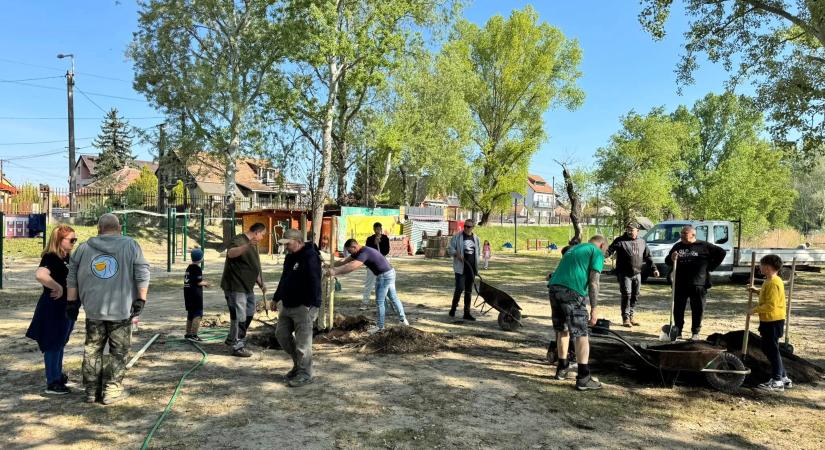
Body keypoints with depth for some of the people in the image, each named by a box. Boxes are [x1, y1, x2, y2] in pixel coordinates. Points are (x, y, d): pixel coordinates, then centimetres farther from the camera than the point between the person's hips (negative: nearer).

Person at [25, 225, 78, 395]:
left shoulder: (67, 258, 7)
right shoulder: (50, 258, -19)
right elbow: (40, 275, -39)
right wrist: (58, 288, -28)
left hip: (66, 308, 9)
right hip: (53, 308, -9)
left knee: (60, 343, 20)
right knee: (52, 344, 0)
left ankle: (58, 375, 35)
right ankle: (52, 384, 9)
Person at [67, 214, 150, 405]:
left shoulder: (83, 248, 8)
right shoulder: (131, 246, -1)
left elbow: (72, 278, 10)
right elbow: (142, 276, -6)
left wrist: (71, 302, 15)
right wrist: (141, 301, -2)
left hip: (93, 309, 3)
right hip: (121, 310, -3)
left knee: (92, 349, 15)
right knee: (119, 351, 7)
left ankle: (91, 390, 20)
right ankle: (112, 390, 8)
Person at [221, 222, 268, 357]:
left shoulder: (253, 245, 16)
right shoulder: (239, 240, -16)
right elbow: (230, 253, -39)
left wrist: (261, 283, 21)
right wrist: (248, 246, -52)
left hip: (247, 287, 10)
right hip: (235, 287, -10)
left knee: (249, 314, 19)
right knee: (239, 317, -4)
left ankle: (232, 340, 34)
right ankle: (237, 347, 7)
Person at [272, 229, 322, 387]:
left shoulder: (310, 257, -18)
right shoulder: (290, 257, 14)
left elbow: (314, 282, -24)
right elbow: (284, 279, 25)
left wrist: (309, 305, -27)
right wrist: (276, 298, 26)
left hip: (303, 307, -10)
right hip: (287, 305, 10)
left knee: (303, 341, -6)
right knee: (281, 334, 15)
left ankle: (305, 374, 6)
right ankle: (299, 363, 29)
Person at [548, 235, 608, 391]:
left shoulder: (574, 248, 31)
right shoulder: (597, 253, 8)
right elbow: (593, 282, -3)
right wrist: (594, 310, -3)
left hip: (554, 287, 7)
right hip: (571, 291, -7)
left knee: (562, 330, 21)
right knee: (582, 334, 0)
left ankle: (562, 369, 32)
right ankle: (583, 379, 1)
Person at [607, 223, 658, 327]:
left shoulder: (642, 242, 13)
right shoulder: (620, 241, -3)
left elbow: (647, 257, 21)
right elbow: (610, 250, -15)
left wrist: (654, 268, 18)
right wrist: (606, 253, -37)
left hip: (637, 274, 5)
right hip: (624, 274, -5)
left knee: (635, 296, 10)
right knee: (626, 295, -10)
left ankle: (631, 317, 22)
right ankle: (625, 318, -3)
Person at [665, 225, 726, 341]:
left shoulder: (704, 246, 0)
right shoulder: (677, 246, 11)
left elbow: (721, 252, 6)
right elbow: (667, 262, 17)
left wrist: (710, 267, 2)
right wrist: (671, 259, -7)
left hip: (698, 284, -3)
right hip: (680, 284, 3)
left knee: (697, 309, 4)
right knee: (678, 308, 6)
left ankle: (695, 332, 15)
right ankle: (677, 331, 17)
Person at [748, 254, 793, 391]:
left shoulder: (773, 283, -21)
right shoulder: (770, 281, 11)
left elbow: (771, 305, -26)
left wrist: (756, 309, -15)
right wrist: (756, 290, 22)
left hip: (773, 321, -10)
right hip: (769, 321, 10)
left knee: (772, 349, -2)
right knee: (768, 348, 17)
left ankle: (777, 382, 7)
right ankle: (783, 377, 25)